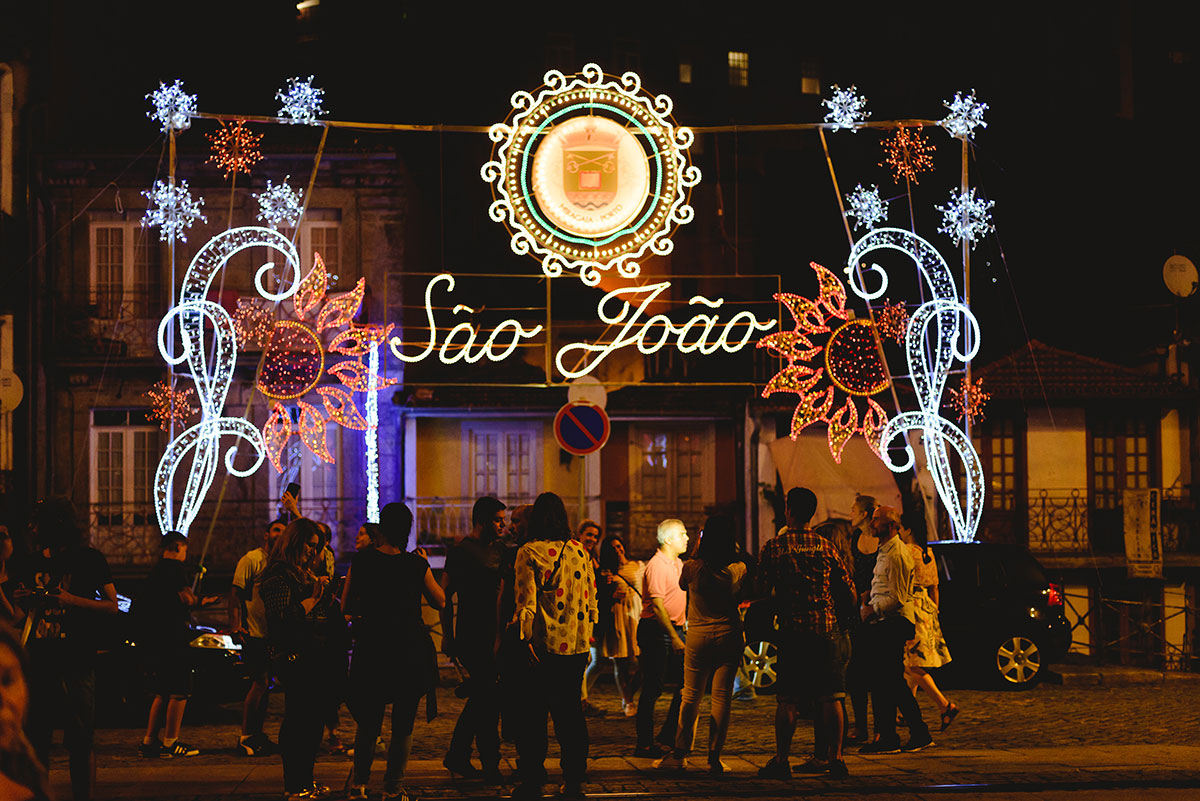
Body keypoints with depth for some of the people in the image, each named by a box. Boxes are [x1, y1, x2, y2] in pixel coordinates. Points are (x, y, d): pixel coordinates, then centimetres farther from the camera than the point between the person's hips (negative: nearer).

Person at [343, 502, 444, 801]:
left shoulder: (361, 561, -4)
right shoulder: (416, 565, -8)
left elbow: (346, 607, 5)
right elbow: (440, 601, 7)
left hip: (370, 650, 2)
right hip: (411, 650, -2)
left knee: (368, 722, 15)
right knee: (403, 724, 7)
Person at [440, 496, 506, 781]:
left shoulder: (498, 549, 15)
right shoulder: (461, 551, -7)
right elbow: (445, 595, -7)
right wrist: (448, 636, -11)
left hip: (492, 635, 8)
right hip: (471, 636, -8)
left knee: (481, 698, 12)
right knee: (487, 699, -9)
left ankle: (456, 757, 23)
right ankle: (490, 764, -5)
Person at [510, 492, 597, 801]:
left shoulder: (529, 553, -7)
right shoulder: (580, 552, 7)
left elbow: (526, 601, -13)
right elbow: (590, 600, 11)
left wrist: (525, 638, -10)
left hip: (543, 645, -4)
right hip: (576, 646, 4)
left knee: (532, 715, 3)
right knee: (571, 712, 10)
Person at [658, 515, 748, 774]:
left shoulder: (692, 567, -11)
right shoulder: (738, 568, -7)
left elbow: (683, 585, 11)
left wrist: (695, 553, 14)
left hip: (698, 636, 0)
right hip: (729, 636, 0)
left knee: (691, 696, 9)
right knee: (721, 697, 3)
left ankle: (680, 754, 12)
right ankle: (714, 757, 2)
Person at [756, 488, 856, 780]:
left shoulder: (774, 548, -1)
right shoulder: (826, 547, 6)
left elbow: (762, 590, -2)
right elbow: (849, 590, 6)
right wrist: (841, 622, 19)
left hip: (792, 631, -2)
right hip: (827, 630, 2)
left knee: (787, 700, 2)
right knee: (830, 698, 5)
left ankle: (781, 760, 3)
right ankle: (835, 757, 6)